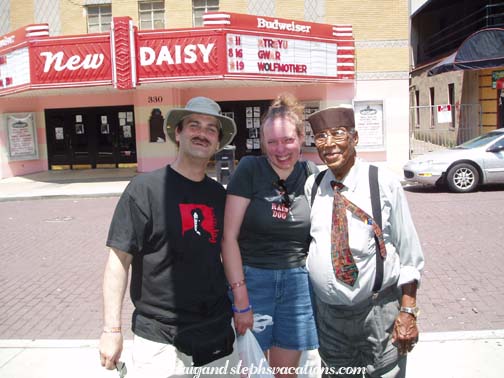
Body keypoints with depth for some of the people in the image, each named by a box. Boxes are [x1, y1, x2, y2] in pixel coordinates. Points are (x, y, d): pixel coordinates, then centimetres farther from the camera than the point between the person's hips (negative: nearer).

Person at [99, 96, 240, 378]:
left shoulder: (218, 193, 3)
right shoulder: (146, 188, -11)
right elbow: (119, 259, -11)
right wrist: (112, 329, -12)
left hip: (219, 333, 5)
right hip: (160, 341, -4)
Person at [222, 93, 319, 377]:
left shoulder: (310, 173, 1)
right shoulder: (250, 169, -9)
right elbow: (229, 236, -11)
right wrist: (241, 300, -14)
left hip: (297, 281, 3)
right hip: (250, 277, -3)